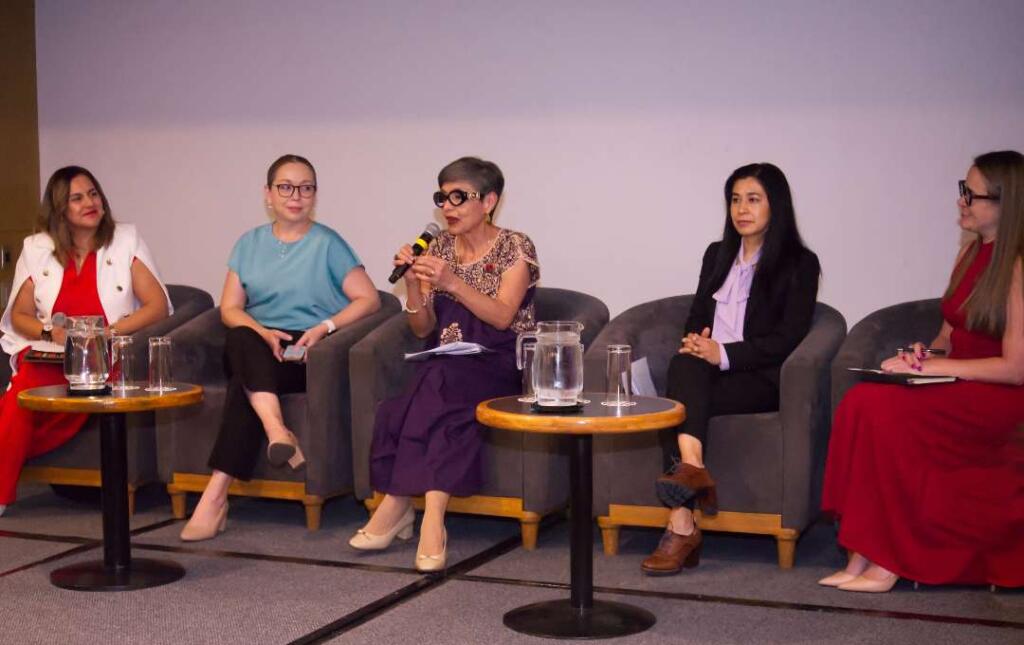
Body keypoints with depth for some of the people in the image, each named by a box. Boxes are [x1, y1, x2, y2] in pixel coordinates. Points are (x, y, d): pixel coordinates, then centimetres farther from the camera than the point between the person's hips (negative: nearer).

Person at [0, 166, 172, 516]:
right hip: (48, 354, 2)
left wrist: (109, 331, -13)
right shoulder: (36, 248, 13)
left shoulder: (125, 241, 7)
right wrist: (50, 332, -9)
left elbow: (158, 305, 1)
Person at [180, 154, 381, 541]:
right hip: (254, 351, 3)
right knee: (240, 340, -34)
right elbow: (229, 308, 10)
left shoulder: (327, 244, 6)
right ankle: (276, 430, -47)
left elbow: (369, 299, 0)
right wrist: (263, 333, -11)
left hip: (306, 354, -3)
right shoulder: (250, 243, 17)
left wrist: (325, 327, -15)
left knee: (243, 386, -31)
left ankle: (216, 496, -34)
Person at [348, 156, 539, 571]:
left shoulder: (515, 249, 0)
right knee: (436, 393, -31)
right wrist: (414, 283, -8)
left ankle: (397, 504, -31)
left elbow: (502, 317, -14)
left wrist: (452, 282, -25)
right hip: (446, 367, 4)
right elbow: (423, 329, 10)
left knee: (438, 383, -34)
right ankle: (432, 518, -32)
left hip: (498, 367, -4)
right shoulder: (439, 248, 13)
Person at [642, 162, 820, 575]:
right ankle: (693, 470, -54)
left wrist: (724, 353, -18)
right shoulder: (717, 255, 24)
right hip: (707, 370, 5)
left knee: (679, 402, -33)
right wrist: (694, 342, -3)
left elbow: (788, 337, -6)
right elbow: (695, 317, 23)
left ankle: (681, 528, -45)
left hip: (759, 378, -4)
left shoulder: (800, 264, 5)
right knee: (685, 365, -34)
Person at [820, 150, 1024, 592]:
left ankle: (885, 562, -19)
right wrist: (927, 354, 1)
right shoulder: (971, 252, 13)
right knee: (861, 401, -21)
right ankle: (863, 556, -22)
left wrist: (931, 367, -16)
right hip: (959, 389, 7)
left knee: (880, 408, -29)